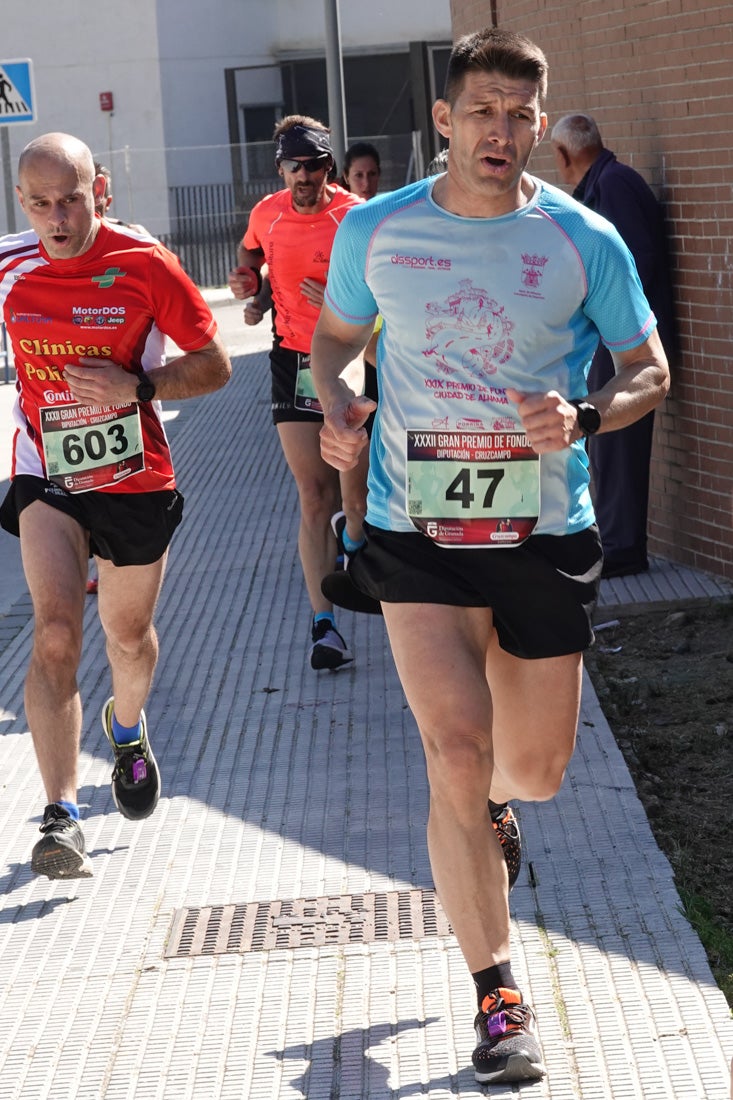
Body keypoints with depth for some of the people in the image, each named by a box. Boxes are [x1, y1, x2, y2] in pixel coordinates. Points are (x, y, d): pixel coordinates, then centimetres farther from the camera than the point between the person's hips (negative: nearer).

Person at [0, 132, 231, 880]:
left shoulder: (143, 264, -13)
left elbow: (213, 364, -7)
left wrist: (137, 386, -22)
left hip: (136, 480, 0)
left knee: (128, 635, 18)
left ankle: (127, 728, 53)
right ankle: (60, 818, -22)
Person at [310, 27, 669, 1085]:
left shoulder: (585, 241, -3)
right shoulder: (375, 231, 0)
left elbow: (649, 371, 5)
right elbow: (334, 334, 17)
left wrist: (582, 418, -16)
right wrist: (336, 406, -5)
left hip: (545, 534, 1)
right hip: (417, 534, -1)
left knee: (537, 768, 11)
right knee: (457, 756, -12)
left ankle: (490, 801, 51)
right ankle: (498, 996, 0)